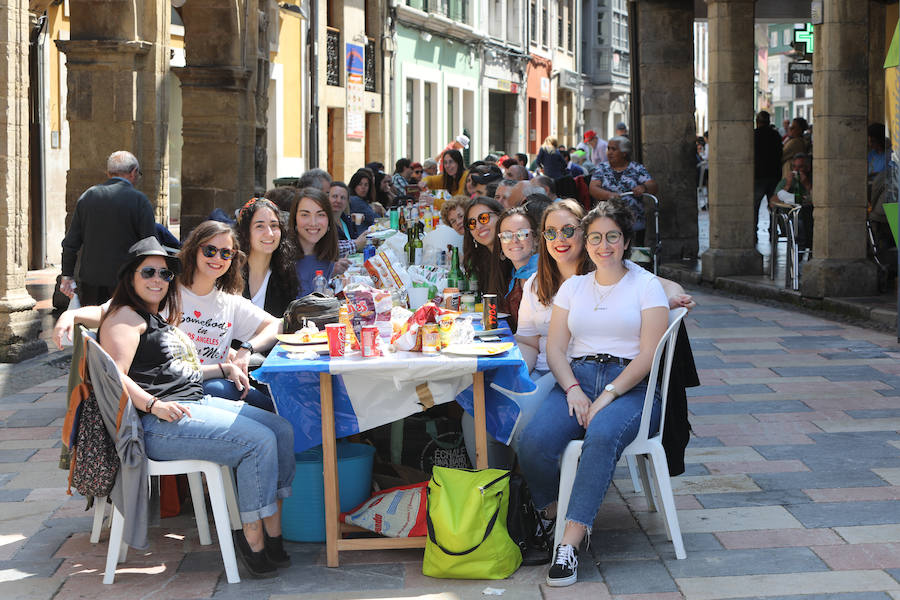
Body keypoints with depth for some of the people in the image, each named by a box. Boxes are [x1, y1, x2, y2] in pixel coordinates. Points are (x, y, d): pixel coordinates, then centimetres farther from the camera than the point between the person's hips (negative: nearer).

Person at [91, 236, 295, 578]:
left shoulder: (161, 318, 27)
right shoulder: (125, 317, -3)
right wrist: (155, 405, -26)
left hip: (197, 404, 10)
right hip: (159, 423, -10)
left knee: (282, 430, -5)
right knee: (259, 441, -24)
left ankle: (273, 535, -11)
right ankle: (254, 542, -18)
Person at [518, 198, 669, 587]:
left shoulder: (646, 285, 6)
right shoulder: (573, 286, 19)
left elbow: (648, 354, -4)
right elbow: (555, 348, 11)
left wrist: (607, 395, -16)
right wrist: (573, 390, -9)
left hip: (630, 385, -3)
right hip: (577, 378, 4)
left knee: (602, 436, -38)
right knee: (533, 443, -27)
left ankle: (570, 543, -39)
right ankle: (549, 518, -3)